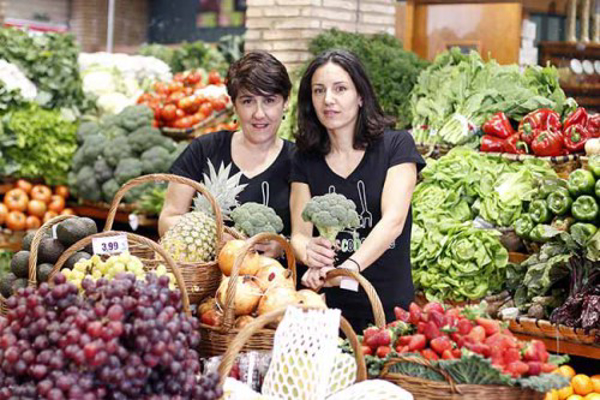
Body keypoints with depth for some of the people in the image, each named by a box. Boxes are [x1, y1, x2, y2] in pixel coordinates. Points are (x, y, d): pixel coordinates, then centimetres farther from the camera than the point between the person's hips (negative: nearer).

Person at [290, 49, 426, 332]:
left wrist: (351, 266, -33)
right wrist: (309, 253, -24)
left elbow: (393, 220, -17)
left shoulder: (396, 145, -3)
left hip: (390, 307, -2)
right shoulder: (306, 158, 7)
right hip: (330, 307, 2)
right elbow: (299, 233, 0)